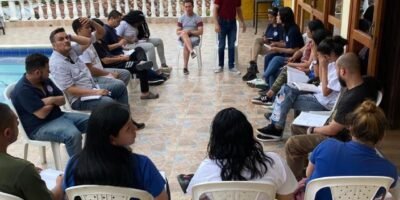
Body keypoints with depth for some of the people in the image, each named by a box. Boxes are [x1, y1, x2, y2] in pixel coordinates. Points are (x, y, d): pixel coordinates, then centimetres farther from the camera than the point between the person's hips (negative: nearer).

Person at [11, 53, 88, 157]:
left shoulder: (45, 81, 7)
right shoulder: (23, 90, -20)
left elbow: (63, 100, 10)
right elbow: (42, 114, -24)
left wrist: (51, 99, -13)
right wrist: (52, 102, -5)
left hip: (58, 116, 9)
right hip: (39, 127, -9)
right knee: (73, 134, -34)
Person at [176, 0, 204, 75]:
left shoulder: (198, 18, 3)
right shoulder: (181, 18, 12)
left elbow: (200, 32, -4)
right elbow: (177, 32, 9)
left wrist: (190, 31, -18)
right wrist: (183, 32, -14)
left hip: (194, 37, -2)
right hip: (183, 38, 2)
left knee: (186, 45, -35)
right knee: (184, 33, -35)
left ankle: (185, 67, -33)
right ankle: (192, 51, -55)